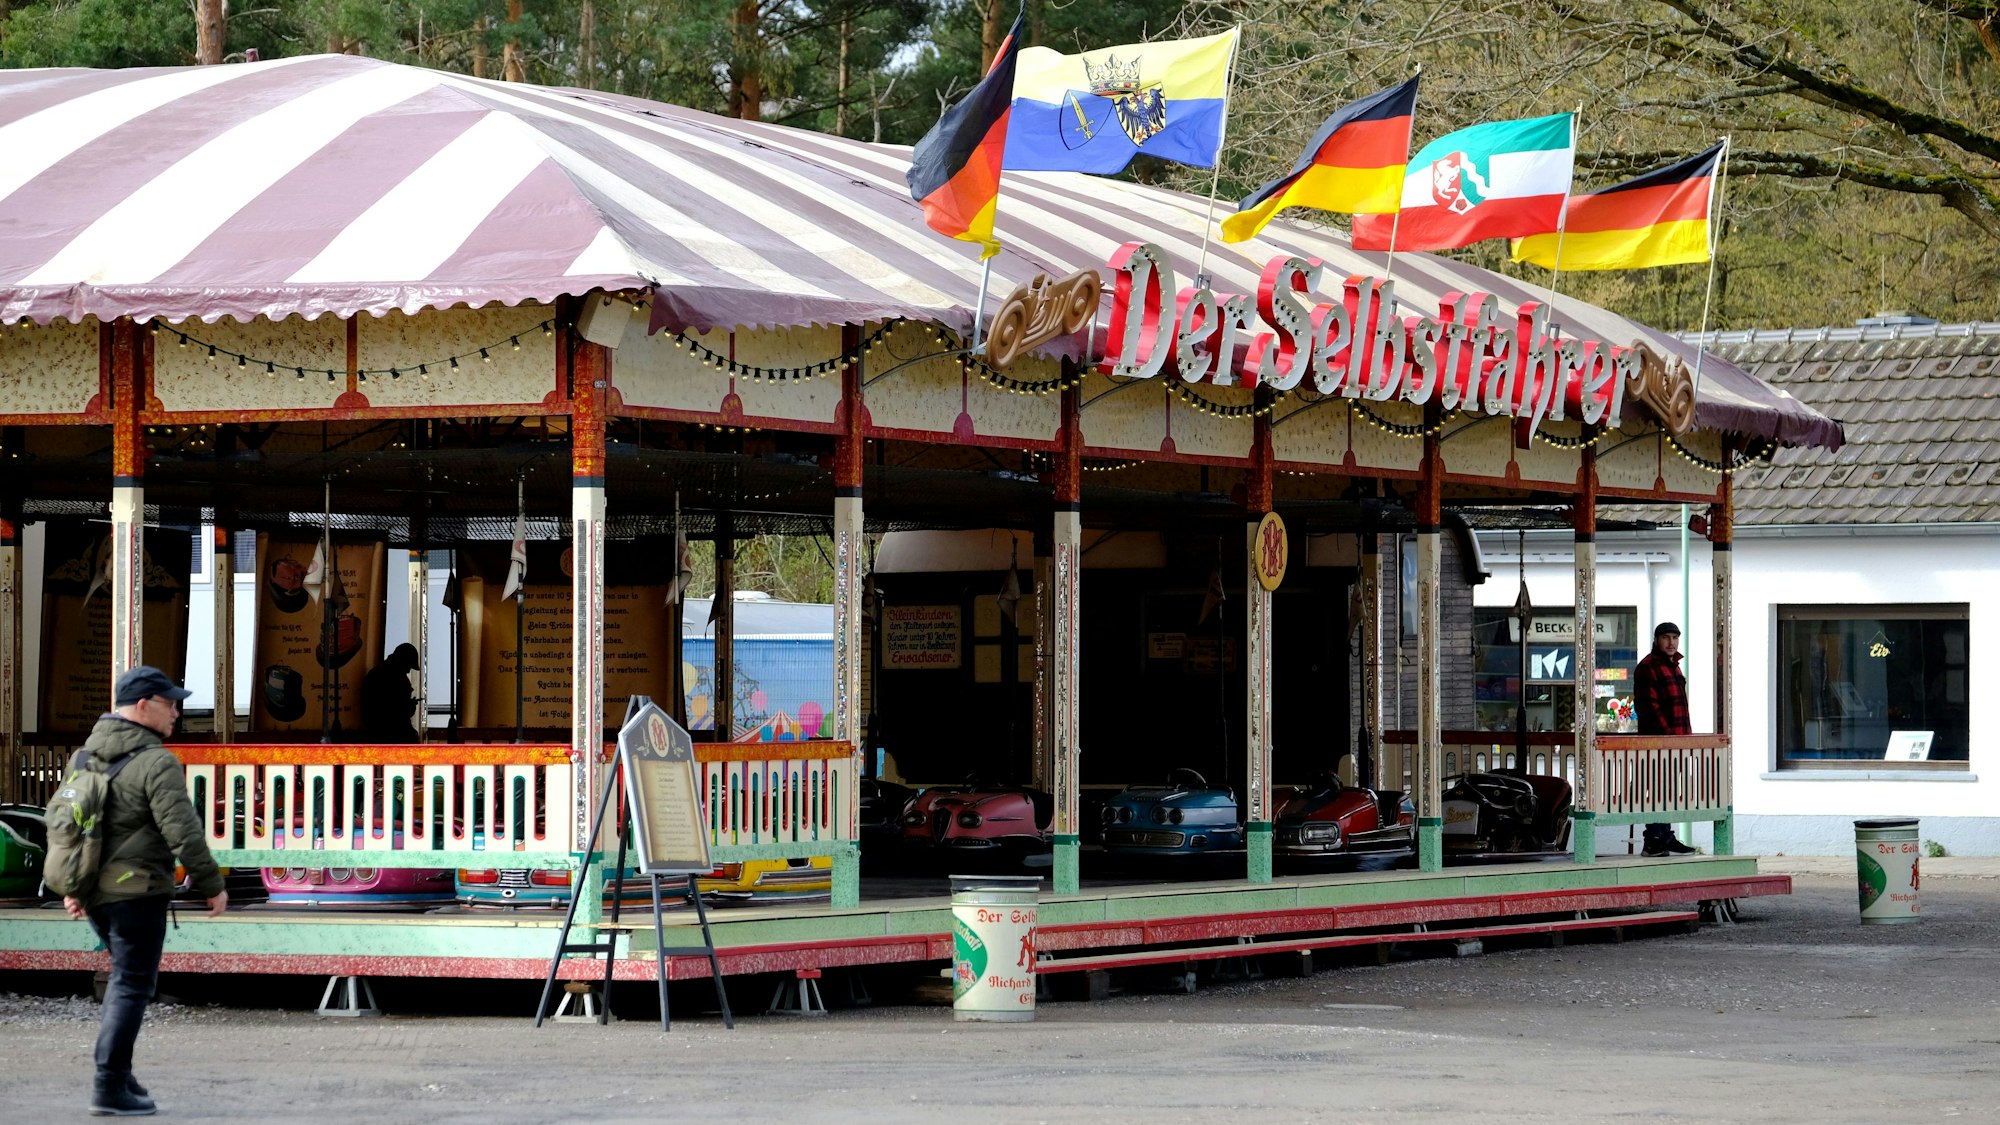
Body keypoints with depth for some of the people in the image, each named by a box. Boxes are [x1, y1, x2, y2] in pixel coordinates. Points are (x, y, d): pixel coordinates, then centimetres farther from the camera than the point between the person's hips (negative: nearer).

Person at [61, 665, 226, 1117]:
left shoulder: (87, 754, 10)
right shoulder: (157, 763, -15)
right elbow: (183, 833, -18)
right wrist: (212, 885, -8)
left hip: (94, 889, 8)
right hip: (135, 890, -8)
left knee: (129, 975, 22)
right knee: (132, 986, -2)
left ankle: (115, 1069, 20)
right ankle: (109, 1089, -4)